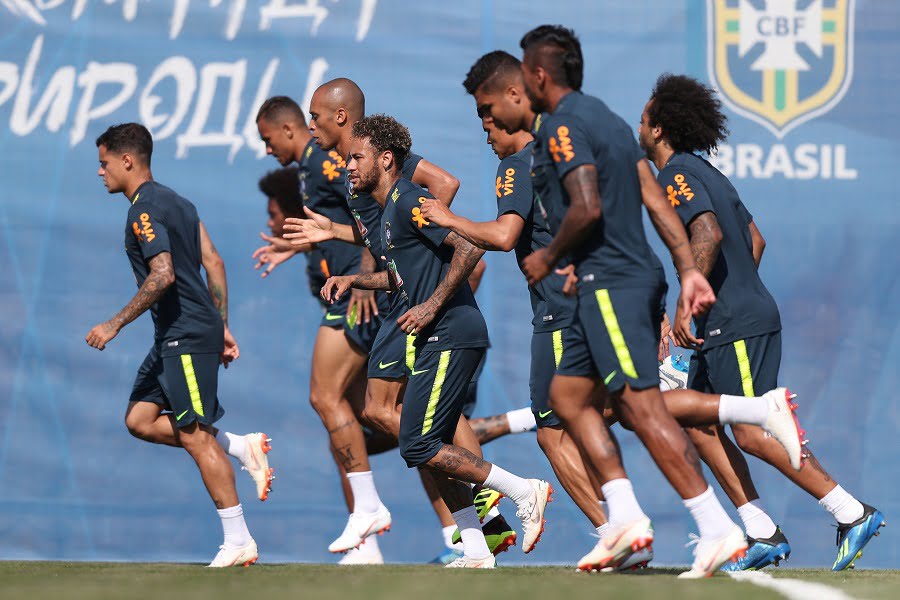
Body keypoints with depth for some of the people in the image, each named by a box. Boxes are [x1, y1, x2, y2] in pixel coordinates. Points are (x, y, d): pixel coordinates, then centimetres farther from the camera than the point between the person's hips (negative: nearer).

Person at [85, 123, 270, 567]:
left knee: (193, 434, -8)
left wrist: (115, 325, -18)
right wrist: (222, 327, 19)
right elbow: (214, 263, 17)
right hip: (174, 335, 10)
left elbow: (162, 275, -24)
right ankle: (242, 447, 9)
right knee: (140, 419, 11)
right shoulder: (174, 201, 17)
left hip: (187, 336, -10)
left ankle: (238, 540, -7)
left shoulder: (144, 210, -13)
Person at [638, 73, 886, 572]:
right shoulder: (704, 173, 19)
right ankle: (762, 534, 5)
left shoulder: (677, 175, -10)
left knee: (752, 434, -11)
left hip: (737, 325, -10)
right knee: (697, 420, 9)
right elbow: (755, 240, 25)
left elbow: (708, 235, -27)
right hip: (724, 327, 10)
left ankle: (853, 514, -12)